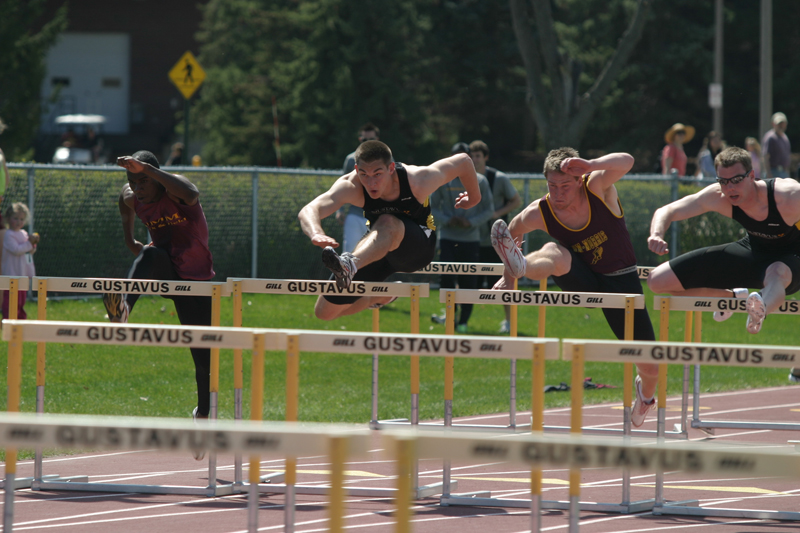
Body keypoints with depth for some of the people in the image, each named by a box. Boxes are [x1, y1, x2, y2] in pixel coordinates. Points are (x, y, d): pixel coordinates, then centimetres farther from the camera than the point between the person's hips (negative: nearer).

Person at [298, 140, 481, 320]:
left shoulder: (418, 181, -27)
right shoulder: (351, 187, -27)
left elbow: (462, 161, -10)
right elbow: (308, 211, -42)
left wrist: (473, 198, 8)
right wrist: (316, 234, -66)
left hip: (419, 246, -4)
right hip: (377, 247, 4)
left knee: (387, 224, -39)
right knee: (326, 312, 0)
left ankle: (350, 264, -67)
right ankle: (381, 296, 31)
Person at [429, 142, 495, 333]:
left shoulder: (479, 181, 2)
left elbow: (489, 210, 5)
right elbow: (433, 207, 9)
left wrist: (471, 222, -12)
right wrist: (447, 220, -11)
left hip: (471, 238, 0)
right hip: (448, 237, 0)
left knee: (468, 281, 1)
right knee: (446, 276, -11)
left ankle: (463, 321, 10)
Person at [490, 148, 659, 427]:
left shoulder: (597, 186, -21)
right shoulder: (539, 212, -15)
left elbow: (626, 161, -41)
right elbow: (513, 232, 7)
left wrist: (591, 165, -58)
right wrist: (508, 277, 8)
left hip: (622, 280, -1)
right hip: (584, 281, 1)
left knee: (651, 368, -1)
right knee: (554, 253, -33)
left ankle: (645, 391, 36)